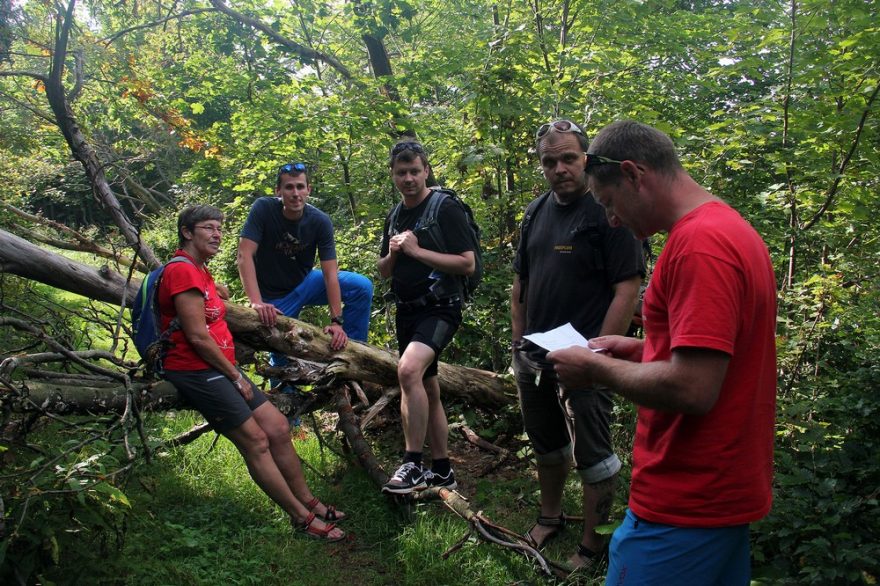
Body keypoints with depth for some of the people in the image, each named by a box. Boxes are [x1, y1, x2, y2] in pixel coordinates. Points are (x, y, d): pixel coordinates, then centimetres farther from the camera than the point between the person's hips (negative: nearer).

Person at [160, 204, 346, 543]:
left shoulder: (200, 271, 18)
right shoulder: (184, 271, -15)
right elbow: (197, 337, -19)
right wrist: (236, 377, -11)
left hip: (218, 369, 10)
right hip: (197, 372, -10)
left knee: (278, 428, 6)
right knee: (256, 442, -8)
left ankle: (308, 502, 18)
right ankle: (302, 517, 2)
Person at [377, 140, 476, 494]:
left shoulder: (446, 209, -8)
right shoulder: (394, 218, 14)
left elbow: (468, 264, -14)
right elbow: (384, 272, 19)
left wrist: (417, 251, -18)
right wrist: (392, 253, -4)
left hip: (439, 308, -8)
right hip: (407, 312, 8)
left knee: (409, 370, -31)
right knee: (427, 391, 13)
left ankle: (413, 465, -21)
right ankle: (442, 471, 25)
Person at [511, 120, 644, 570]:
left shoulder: (608, 211, -12)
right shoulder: (535, 213, 9)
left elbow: (628, 289, -16)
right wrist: (519, 343, 10)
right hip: (533, 359, 7)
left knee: (592, 457, 5)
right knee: (545, 444, 22)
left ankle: (592, 546, 22)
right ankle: (549, 517, 42)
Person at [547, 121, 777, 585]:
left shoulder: (699, 244, -22)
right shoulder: (732, 229, 10)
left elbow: (692, 389, -27)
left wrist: (596, 367, -14)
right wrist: (641, 349, 9)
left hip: (686, 507, -10)